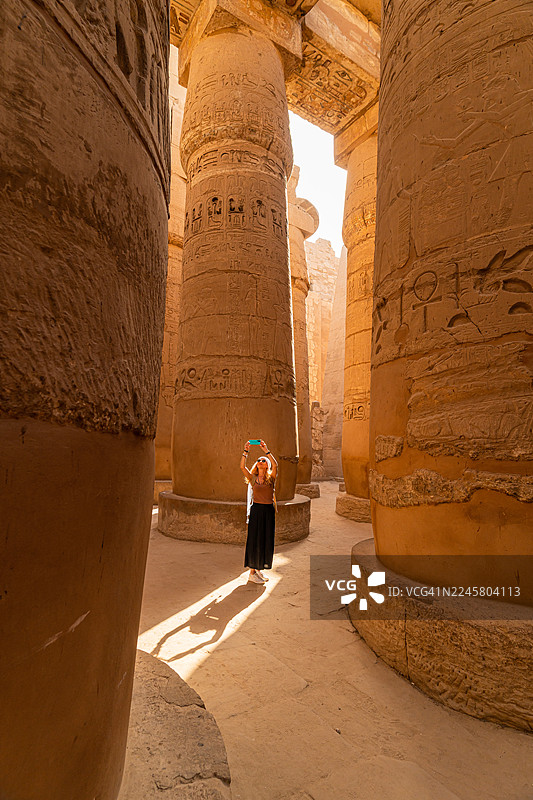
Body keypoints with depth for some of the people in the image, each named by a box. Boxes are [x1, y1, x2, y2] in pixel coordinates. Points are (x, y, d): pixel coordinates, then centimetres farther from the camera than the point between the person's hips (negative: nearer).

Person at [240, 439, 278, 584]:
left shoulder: (271, 478, 2)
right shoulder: (252, 478, 4)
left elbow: (275, 465, -17)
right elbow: (242, 467, -11)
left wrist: (266, 450, -22)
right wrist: (246, 451, -17)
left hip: (269, 511, 1)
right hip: (256, 510, -1)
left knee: (266, 541, 8)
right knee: (254, 540, 0)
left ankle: (259, 569, 24)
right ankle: (252, 572, 11)